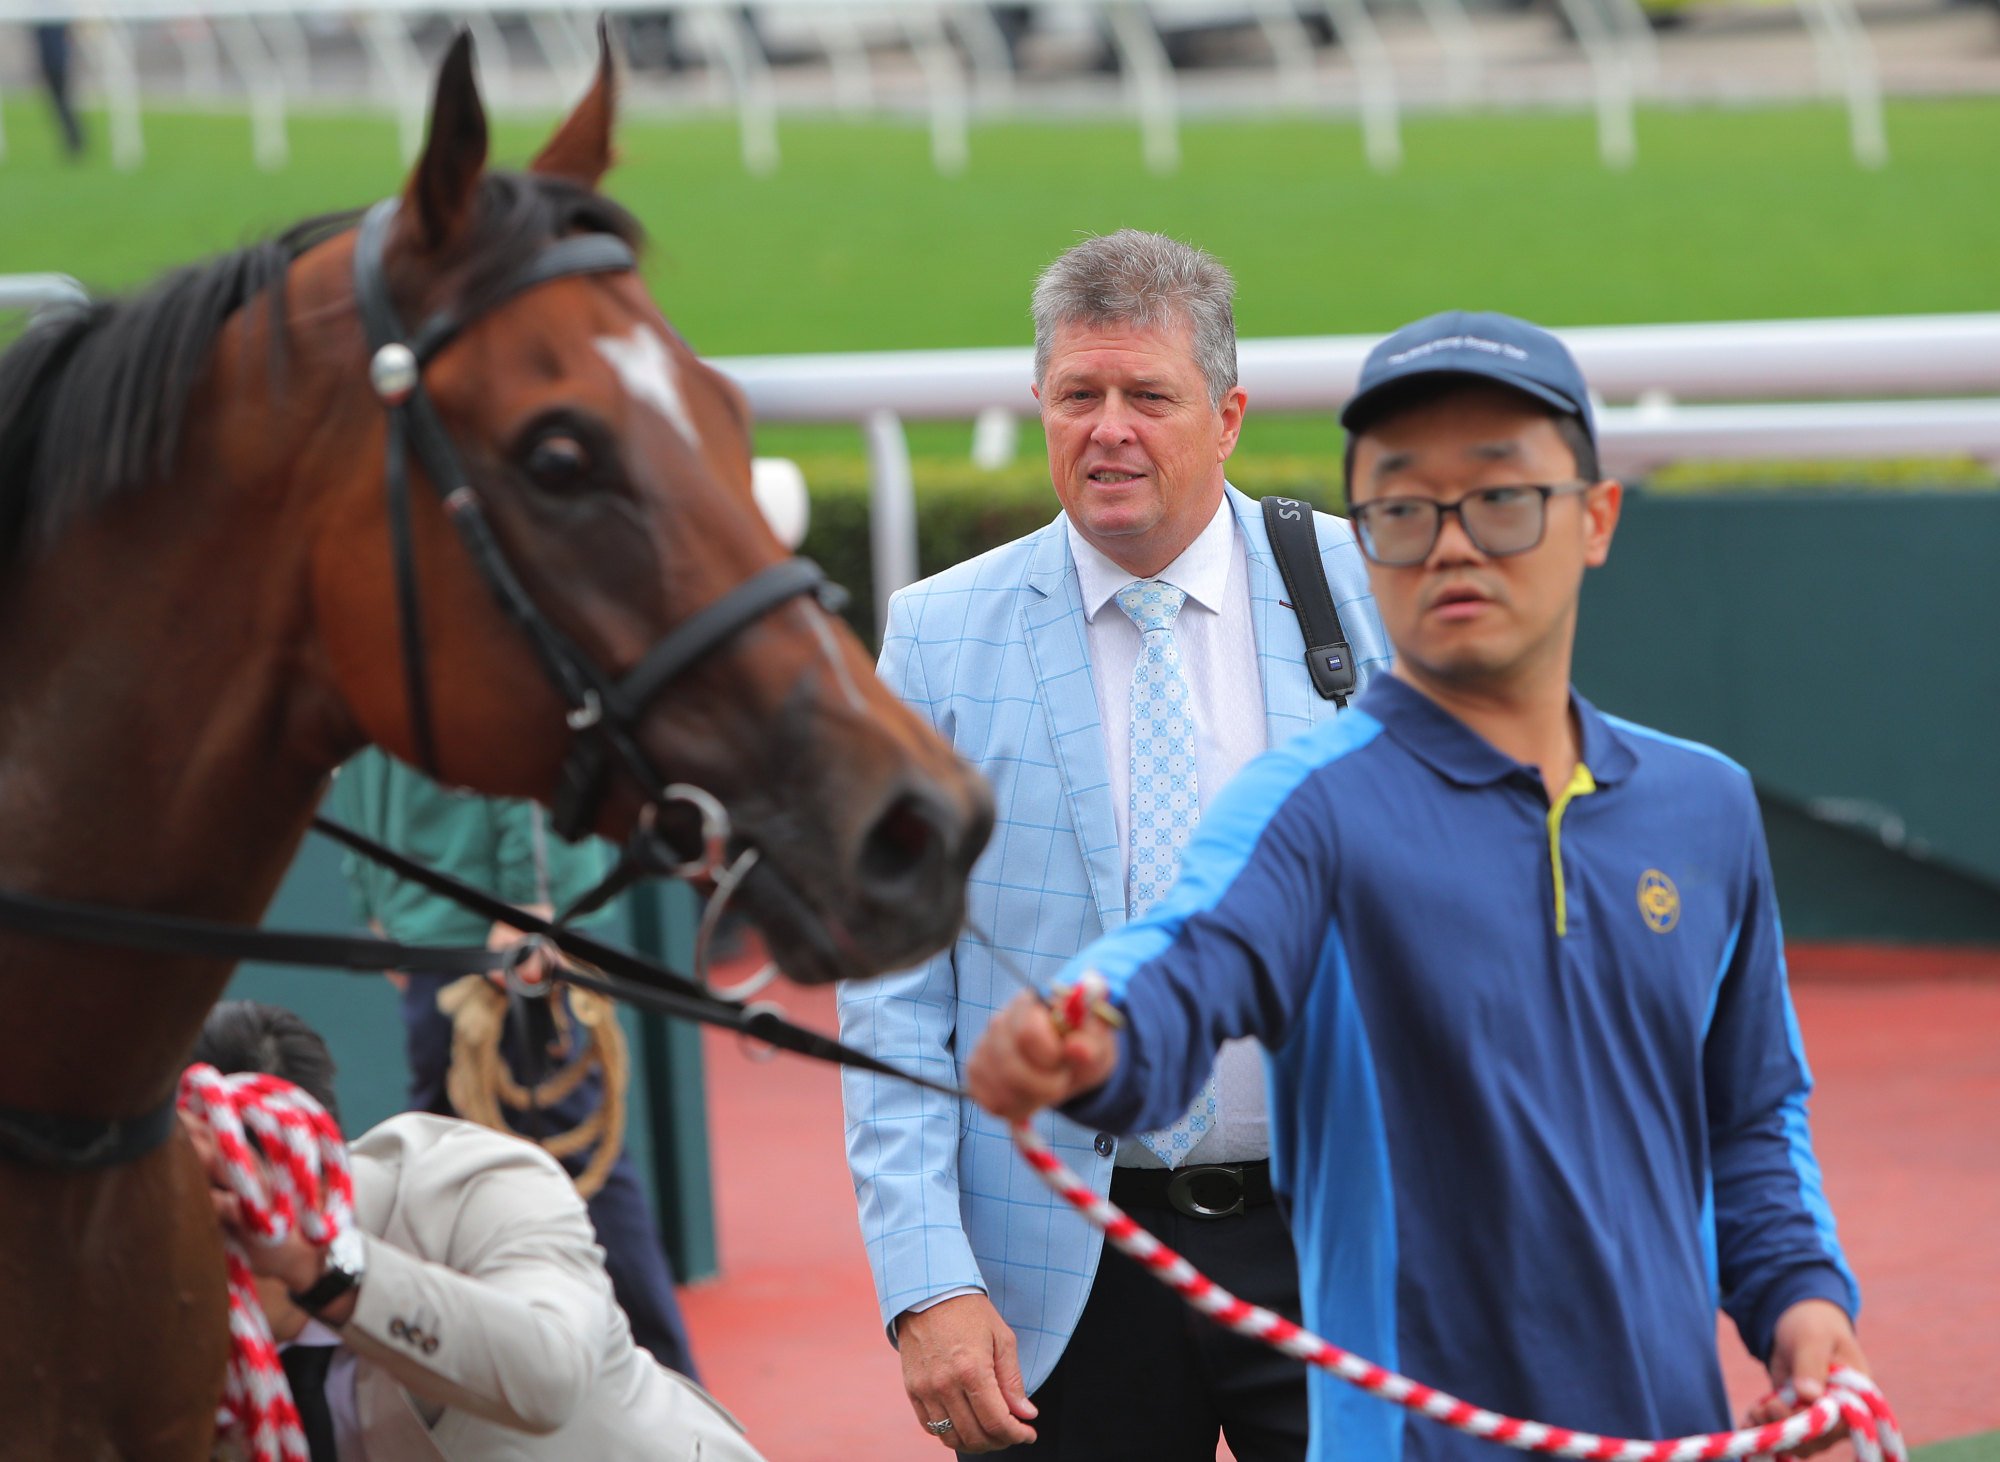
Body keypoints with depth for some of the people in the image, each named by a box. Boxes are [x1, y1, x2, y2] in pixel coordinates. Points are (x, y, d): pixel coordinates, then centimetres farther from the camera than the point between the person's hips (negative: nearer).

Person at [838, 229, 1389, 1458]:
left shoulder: (1368, 594, 3)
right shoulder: (939, 638, 2)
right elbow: (895, 993, 0)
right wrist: (927, 1284, -10)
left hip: (1336, 1241, 0)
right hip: (1066, 1275, 0)